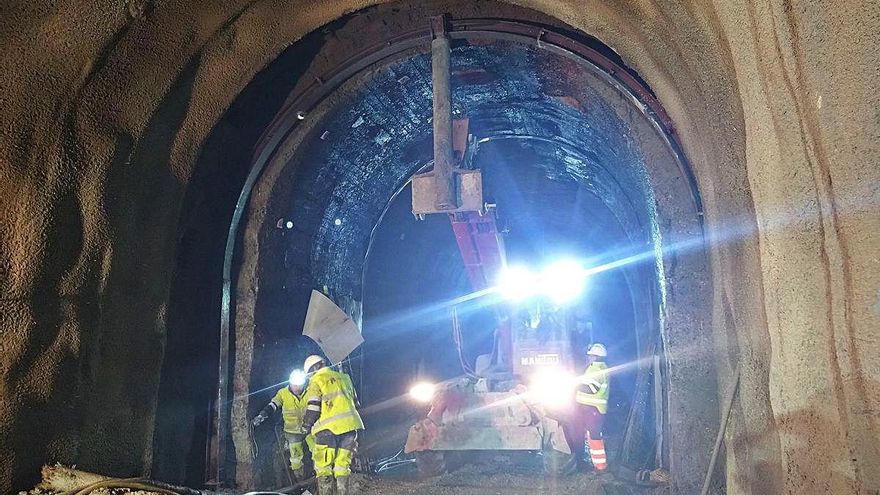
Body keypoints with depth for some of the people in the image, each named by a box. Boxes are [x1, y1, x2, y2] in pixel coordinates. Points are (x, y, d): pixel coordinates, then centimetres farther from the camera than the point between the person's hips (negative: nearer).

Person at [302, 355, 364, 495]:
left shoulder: (316, 380, 4)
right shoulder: (343, 377, 22)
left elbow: (313, 406, -4)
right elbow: (355, 403, 25)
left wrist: (307, 424, 10)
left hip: (329, 426, -6)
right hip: (350, 424, 6)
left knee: (323, 466, -1)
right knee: (343, 464, 10)